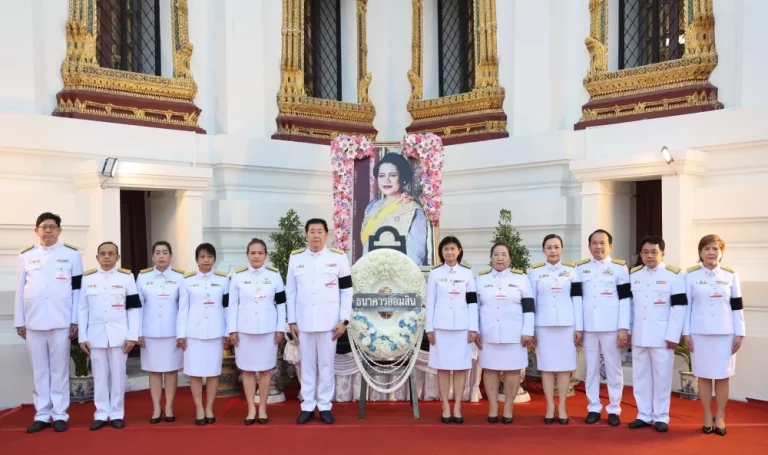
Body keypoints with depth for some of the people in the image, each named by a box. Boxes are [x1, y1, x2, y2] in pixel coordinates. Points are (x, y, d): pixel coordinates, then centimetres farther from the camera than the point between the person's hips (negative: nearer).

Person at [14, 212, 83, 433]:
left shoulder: (72, 254, 3)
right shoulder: (26, 255, 9)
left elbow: (77, 289, 2)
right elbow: (20, 290, 9)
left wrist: (75, 321, -1)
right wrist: (19, 321, 6)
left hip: (61, 321, -2)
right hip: (34, 321, 2)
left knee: (59, 368, 3)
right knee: (39, 369, 7)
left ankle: (60, 414, 10)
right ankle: (42, 415, 15)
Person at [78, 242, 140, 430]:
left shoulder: (126, 277, 1)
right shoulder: (87, 278, 6)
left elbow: (133, 309, -1)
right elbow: (82, 309, 6)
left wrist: (132, 336, -7)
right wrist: (82, 337, 0)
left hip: (119, 334, -1)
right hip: (96, 334, 1)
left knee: (118, 375, 4)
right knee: (99, 376, 6)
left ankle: (117, 414, 13)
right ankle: (101, 414, 16)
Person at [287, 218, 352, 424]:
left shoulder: (339, 257, -1)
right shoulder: (295, 258, 4)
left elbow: (346, 291, 1)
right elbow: (290, 292, 6)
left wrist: (344, 320, -4)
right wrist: (291, 321, 3)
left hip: (329, 322, -1)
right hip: (303, 322, 1)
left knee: (326, 365, 6)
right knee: (307, 365, 8)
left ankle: (325, 406, 16)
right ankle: (308, 407, 18)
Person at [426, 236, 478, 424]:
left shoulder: (467, 272, 5)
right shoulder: (435, 273, 4)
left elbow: (472, 302, 4)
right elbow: (430, 302, 3)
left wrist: (473, 327, -2)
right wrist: (429, 328, -2)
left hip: (462, 326, 1)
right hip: (441, 326, 0)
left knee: (461, 367, 3)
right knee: (443, 367, 3)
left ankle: (457, 407, 10)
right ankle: (446, 407, 10)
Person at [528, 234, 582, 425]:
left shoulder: (572, 269, 5)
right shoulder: (535, 271, 4)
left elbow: (577, 299, 3)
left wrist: (579, 327, -2)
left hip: (567, 324, 0)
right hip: (543, 325, 0)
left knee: (564, 366, 4)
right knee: (546, 366, 4)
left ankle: (562, 407, 13)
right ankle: (550, 406, 14)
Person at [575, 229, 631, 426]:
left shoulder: (619, 267, 2)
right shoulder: (580, 268, 9)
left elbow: (625, 299, -2)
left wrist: (624, 328, -8)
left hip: (611, 327, -2)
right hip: (588, 327, 2)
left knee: (613, 368, 4)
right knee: (591, 368, 8)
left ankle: (614, 409, 13)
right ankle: (594, 408, 16)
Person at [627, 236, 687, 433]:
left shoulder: (675, 274, -3)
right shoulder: (633, 275, 9)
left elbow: (679, 307, -7)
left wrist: (673, 335, -11)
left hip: (662, 335, -4)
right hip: (638, 335, 4)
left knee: (662, 376, 2)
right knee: (640, 376, 9)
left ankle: (661, 417, 13)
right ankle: (644, 415, 19)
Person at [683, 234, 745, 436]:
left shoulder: (731, 275, 4)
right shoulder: (691, 275, 1)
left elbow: (737, 306, 5)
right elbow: (686, 305, 1)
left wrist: (739, 333, 1)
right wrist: (686, 333, -2)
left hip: (725, 333, 1)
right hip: (700, 333, -1)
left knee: (723, 375, 6)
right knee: (704, 375, 6)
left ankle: (720, 417, 19)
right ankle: (707, 417, 18)